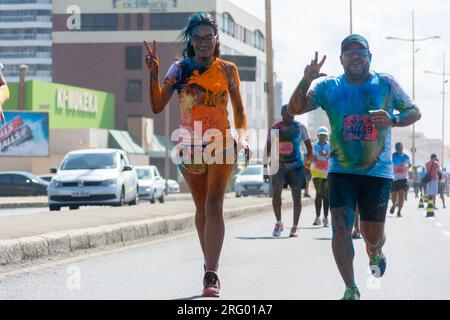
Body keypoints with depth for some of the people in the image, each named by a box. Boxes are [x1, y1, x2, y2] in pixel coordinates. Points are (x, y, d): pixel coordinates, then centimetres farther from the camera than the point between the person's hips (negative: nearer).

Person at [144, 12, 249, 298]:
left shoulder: (227, 70, 3)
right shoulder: (179, 69, 3)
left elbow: (239, 109, 10)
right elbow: (157, 106, -3)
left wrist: (243, 136, -6)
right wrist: (154, 74, -14)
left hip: (221, 144, -2)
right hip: (190, 146, 2)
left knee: (214, 206, -14)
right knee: (202, 209, 12)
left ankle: (211, 276, -21)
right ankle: (211, 268, 25)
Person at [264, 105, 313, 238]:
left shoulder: (300, 127, 1)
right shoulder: (275, 128, 5)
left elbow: (309, 146, 5)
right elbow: (268, 149, 12)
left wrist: (308, 163, -7)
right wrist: (266, 167, 7)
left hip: (296, 165, -1)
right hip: (279, 164, 1)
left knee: (296, 197, 2)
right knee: (276, 193, -16)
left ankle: (295, 227, 14)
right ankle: (279, 223, -1)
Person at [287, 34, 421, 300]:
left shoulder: (386, 84, 0)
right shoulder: (328, 86, 1)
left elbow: (415, 112, 6)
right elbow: (295, 109, -6)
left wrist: (392, 120, -15)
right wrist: (306, 80, -23)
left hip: (378, 171, 0)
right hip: (341, 171, 0)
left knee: (373, 234, 9)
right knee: (341, 228, -12)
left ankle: (375, 254, 47)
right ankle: (351, 289, -2)